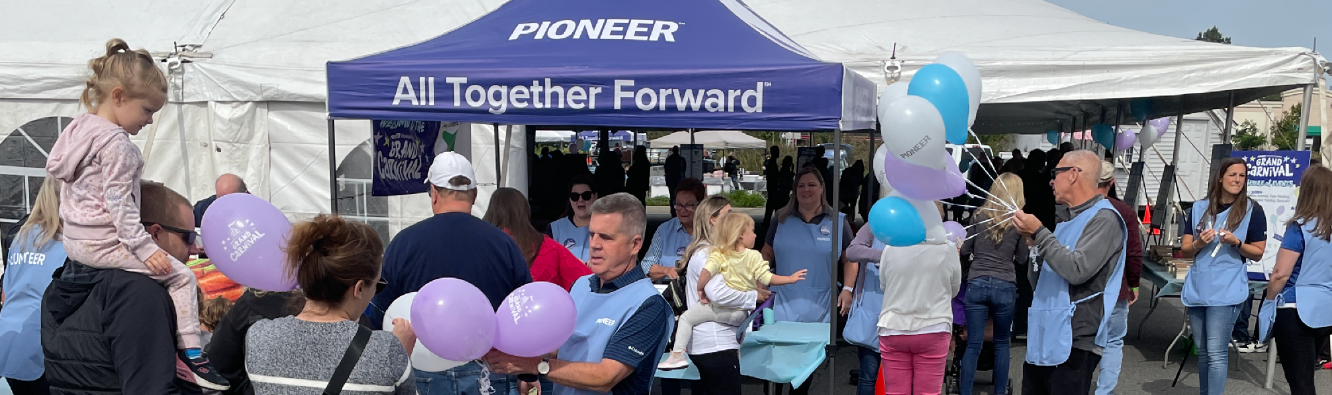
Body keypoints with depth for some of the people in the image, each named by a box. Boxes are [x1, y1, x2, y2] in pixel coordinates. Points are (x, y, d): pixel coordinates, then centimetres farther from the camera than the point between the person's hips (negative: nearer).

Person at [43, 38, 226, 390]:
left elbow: (58, 171, 20)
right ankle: (192, 355, -11)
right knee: (182, 276, -7)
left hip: (74, 241, 10)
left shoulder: (80, 126, 10)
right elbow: (117, 203, -23)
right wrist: (145, 248, -22)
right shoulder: (118, 144, -19)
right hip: (103, 243, -10)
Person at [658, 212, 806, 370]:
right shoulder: (754, 256, -4)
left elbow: (707, 271, -21)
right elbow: (767, 279, -8)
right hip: (743, 313, 2)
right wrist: (791, 278, 4)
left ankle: (677, 355, 0)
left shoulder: (719, 255, -6)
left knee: (686, 317, 9)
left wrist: (700, 289, -5)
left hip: (721, 309, -2)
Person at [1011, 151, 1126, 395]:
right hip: (1043, 339, 9)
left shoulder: (1104, 218, -9)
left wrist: (1039, 233, -15)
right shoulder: (1068, 220, 19)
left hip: (1073, 342, -9)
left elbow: (1077, 270, -23)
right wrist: (1034, 243, 5)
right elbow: (1038, 280, 21)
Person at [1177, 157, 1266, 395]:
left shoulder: (1252, 210, -1)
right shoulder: (1200, 208, 9)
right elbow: (1185, 250, 10)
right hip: (1196, 288, 5)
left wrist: (1236, 243, -16)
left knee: (1216, 353, -11)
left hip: (1226, 291, -5)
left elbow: (1258, 253, 1)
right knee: (1202, 352, 14)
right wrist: (1198, 244, -11)